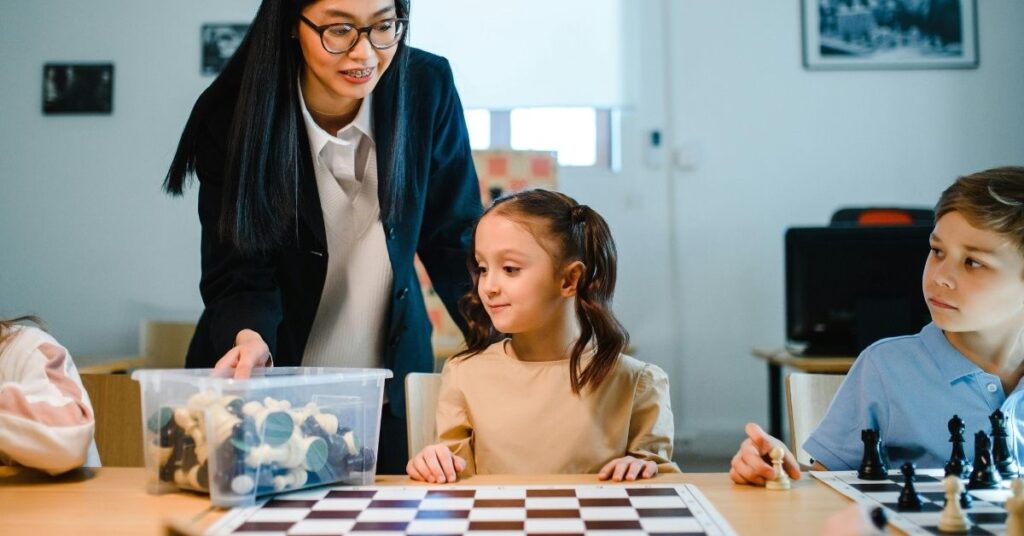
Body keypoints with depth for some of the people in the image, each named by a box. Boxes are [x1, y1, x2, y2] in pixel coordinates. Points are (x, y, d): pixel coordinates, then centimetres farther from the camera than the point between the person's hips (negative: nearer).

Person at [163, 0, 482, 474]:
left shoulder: (428, 88, -14)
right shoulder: (231, 115, -19)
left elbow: (455, 240, -4)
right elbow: (238, 275, -17)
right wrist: (249, 339, -38)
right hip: (265, 382, -2)